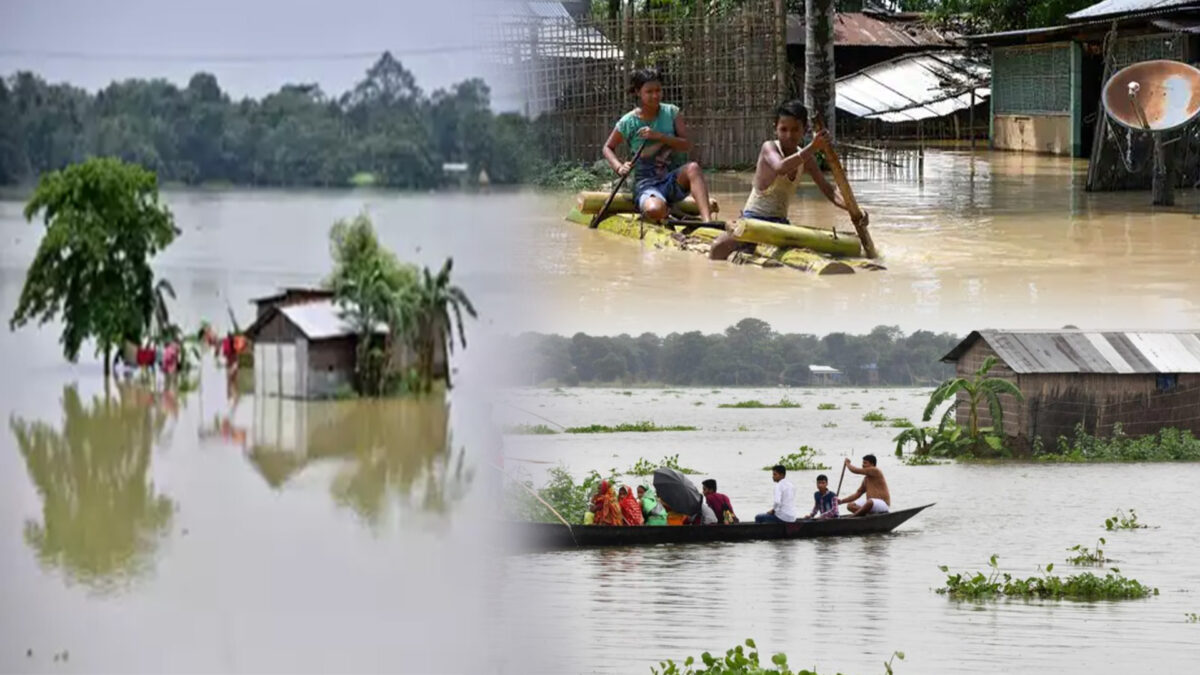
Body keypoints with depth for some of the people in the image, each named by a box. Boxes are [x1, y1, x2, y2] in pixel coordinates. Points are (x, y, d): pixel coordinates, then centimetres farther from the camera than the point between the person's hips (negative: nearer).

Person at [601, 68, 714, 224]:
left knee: (692, 168, -33)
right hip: (645, 184, -3)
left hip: (671, 180, 3)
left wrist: (659, 136, -19)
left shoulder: (671, 112, 3)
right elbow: (608, 148, 12)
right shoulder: (628, 122, -3)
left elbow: (686, 145, -6)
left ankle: (707, 220, -45)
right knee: (654, 210, -38)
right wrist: (619, 167, -8)